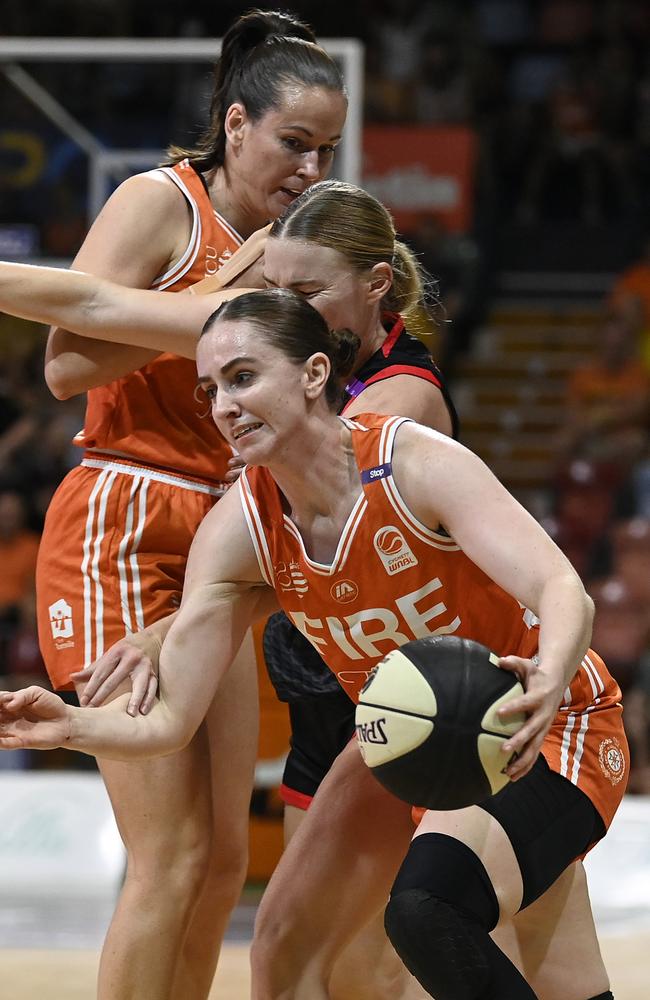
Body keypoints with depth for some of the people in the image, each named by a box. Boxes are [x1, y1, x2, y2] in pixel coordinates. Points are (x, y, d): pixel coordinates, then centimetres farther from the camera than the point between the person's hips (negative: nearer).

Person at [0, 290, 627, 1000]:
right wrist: (71, 727, -34)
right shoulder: (238, 529, -13)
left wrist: (548, 681, -59)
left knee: (428, 910, -31)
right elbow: (169, 719, -14)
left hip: (547, 727, -6)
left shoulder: (416, 462, -27)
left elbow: (565, 594, -37)